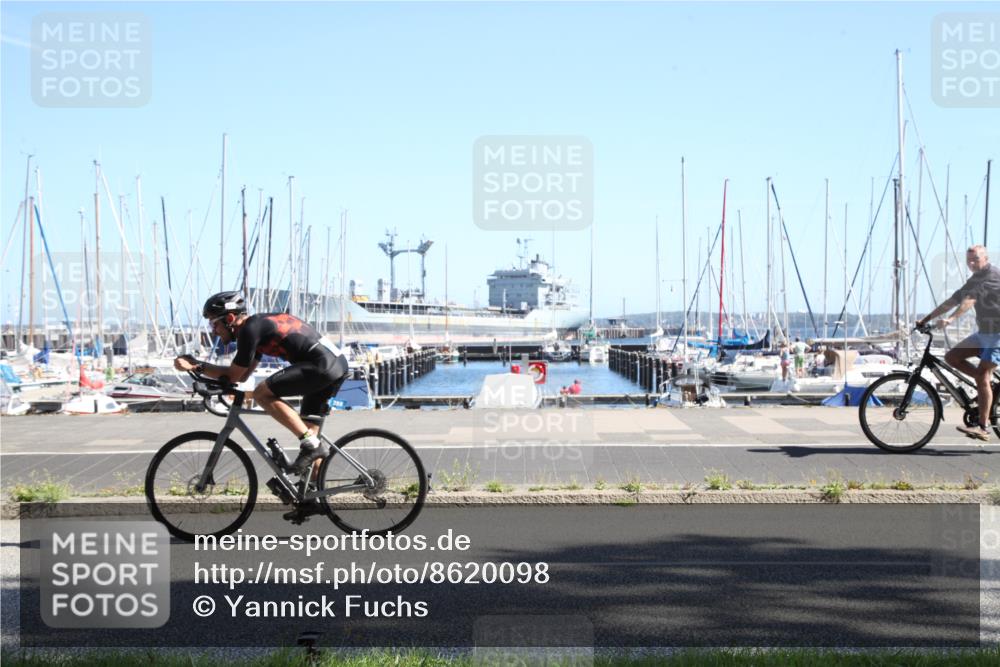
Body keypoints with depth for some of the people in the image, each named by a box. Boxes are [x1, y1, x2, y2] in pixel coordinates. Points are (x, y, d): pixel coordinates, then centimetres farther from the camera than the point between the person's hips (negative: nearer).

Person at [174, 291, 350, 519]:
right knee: (308, 430, 14)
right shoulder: (260, 323, 22)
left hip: (321, 365, -10)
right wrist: (196, 365, 20)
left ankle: (311, 444, -11)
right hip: (339, 363, 10)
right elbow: (242, 375, 25)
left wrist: (196, 366, 2)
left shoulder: (249, 329, -7)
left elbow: (234, 375, -3)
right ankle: (311, 498, 17)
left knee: (262, 394, -12)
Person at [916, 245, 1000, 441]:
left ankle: (983, 427, -14)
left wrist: (951, 319, -39)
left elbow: (970, 299, -28)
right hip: (983, 333, 9)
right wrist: (926, 319, 5)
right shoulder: (974, 280, 14)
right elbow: (953, 300, 12)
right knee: (952, 357, -1)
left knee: (982, 377, -16)